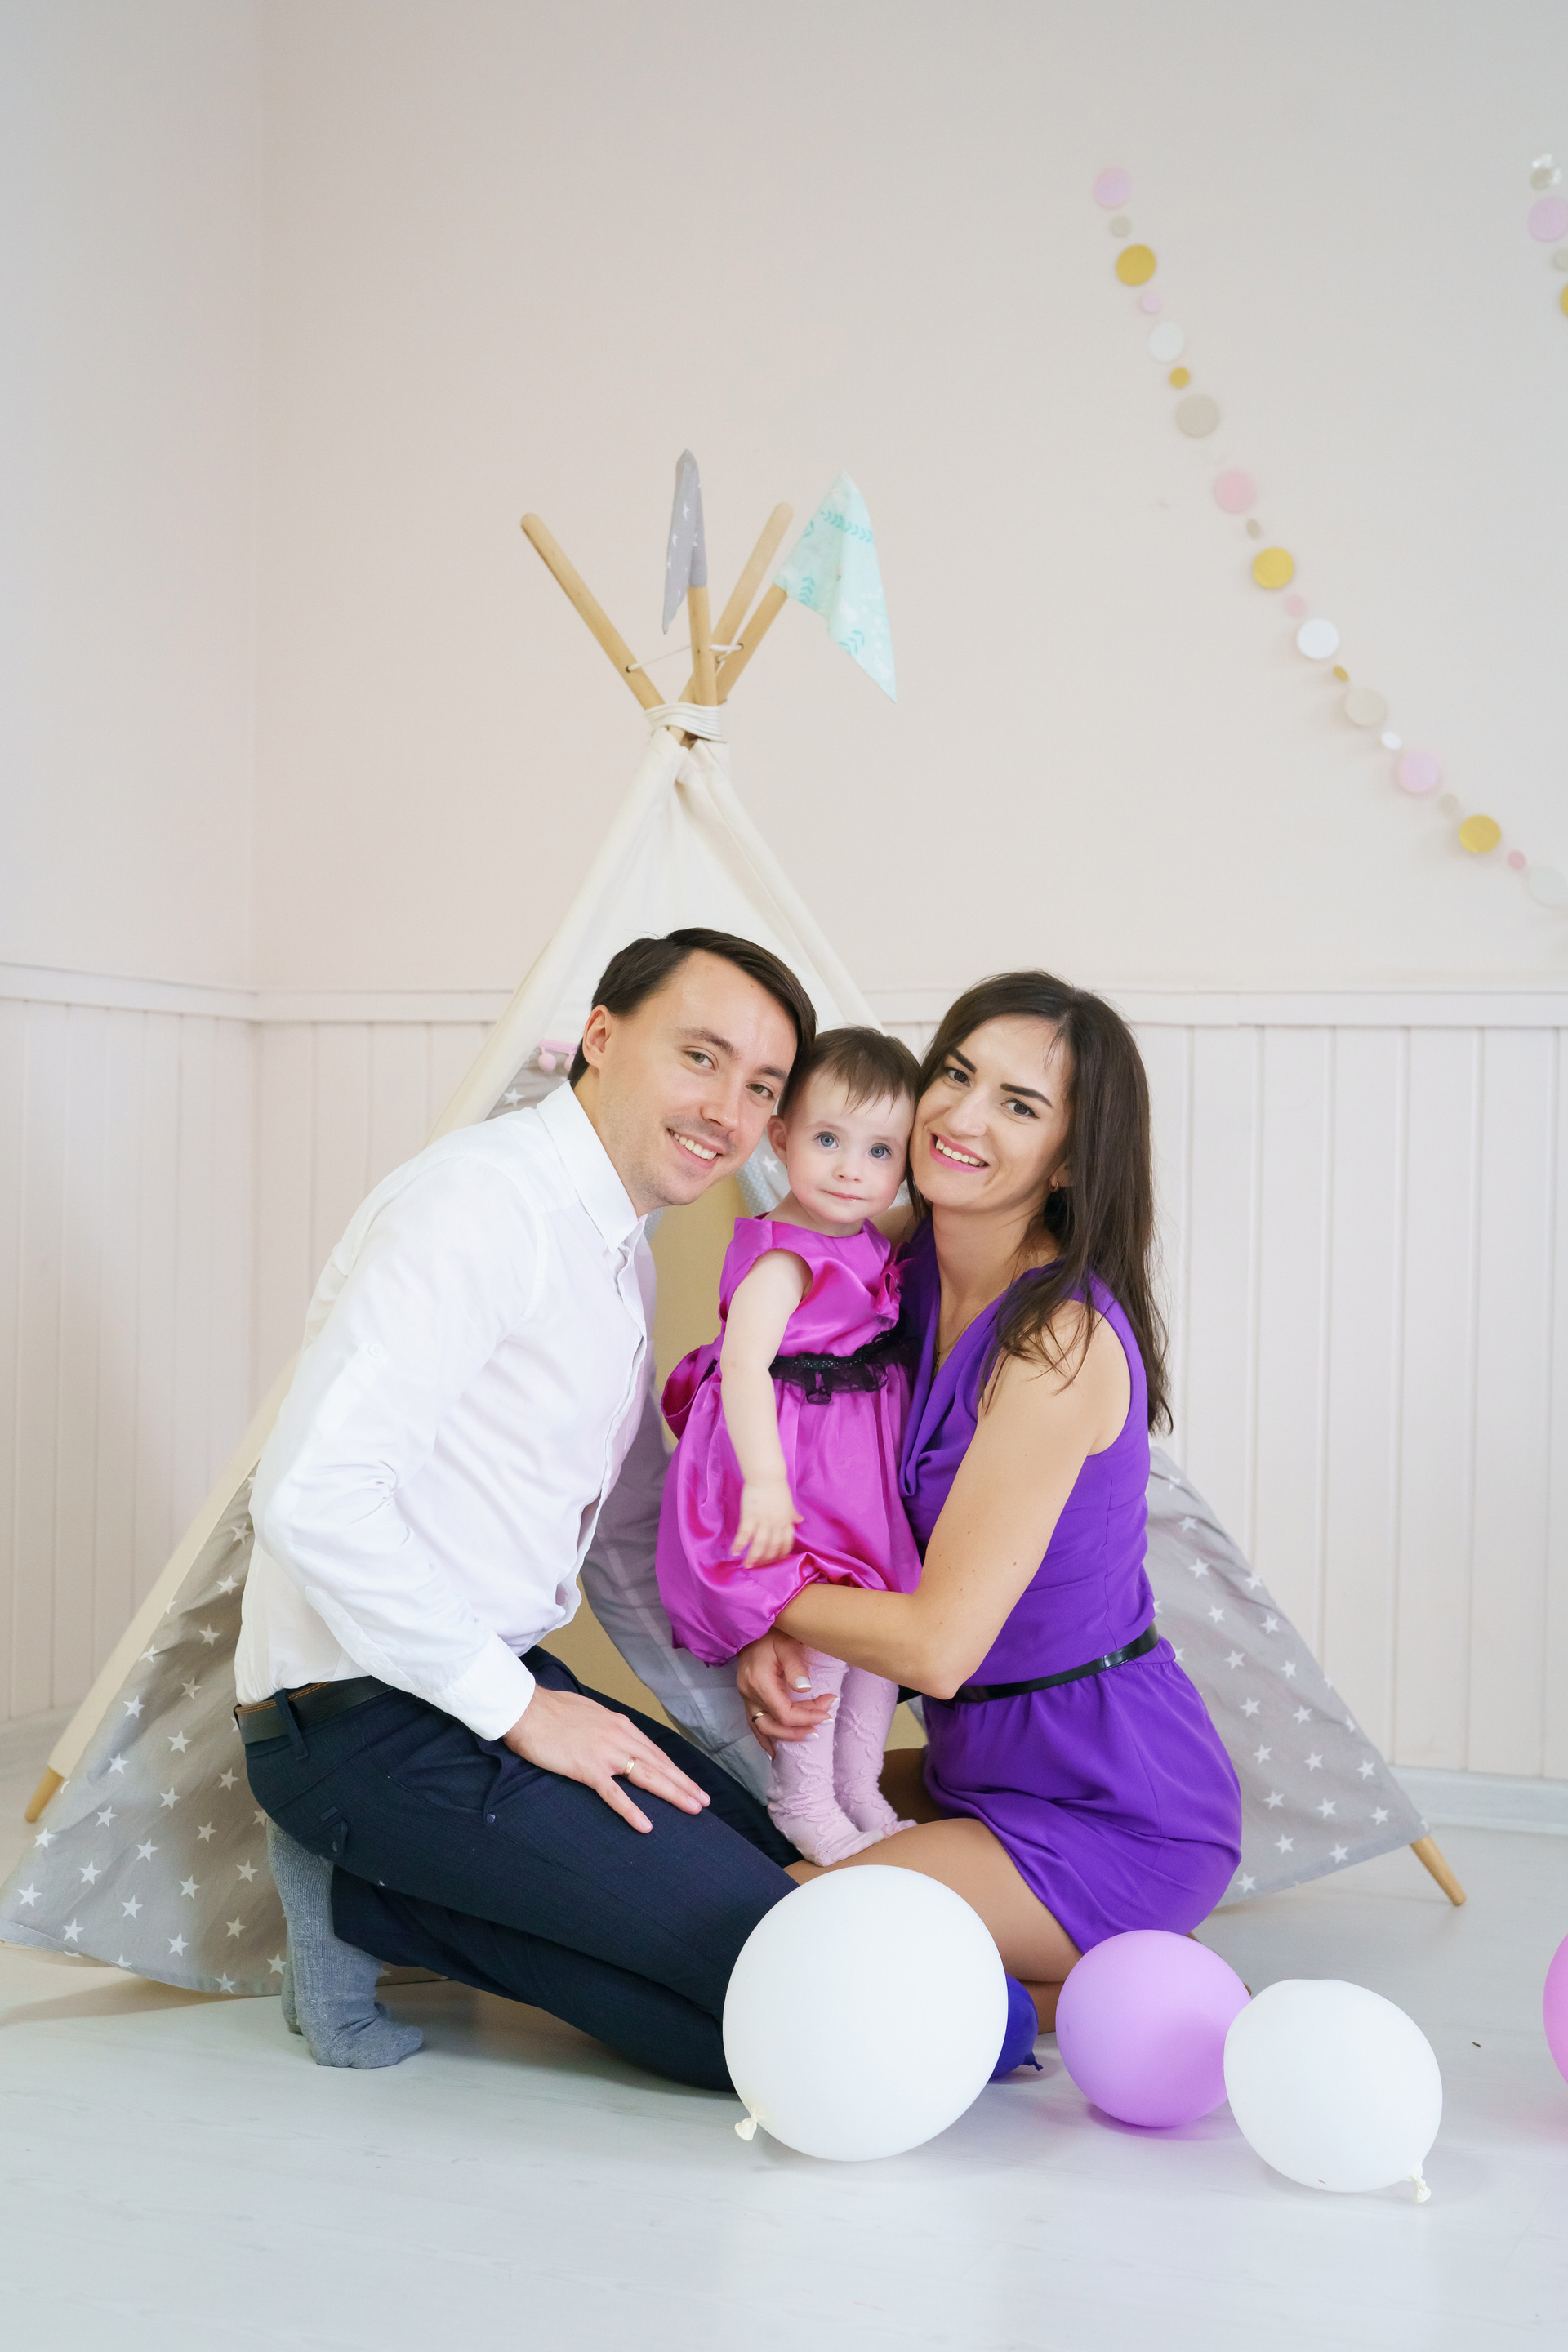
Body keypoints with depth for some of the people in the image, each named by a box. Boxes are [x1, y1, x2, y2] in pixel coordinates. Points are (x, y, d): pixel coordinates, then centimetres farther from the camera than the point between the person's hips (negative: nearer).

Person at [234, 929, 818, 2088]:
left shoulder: (623, 1254, 15)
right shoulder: (480, 1199, -17)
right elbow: (312, 1492, -26)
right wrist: (519, 1709, -20)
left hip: (494, 1680, 10)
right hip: (368, 1717, -10)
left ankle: (372, 1898, 5)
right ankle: (368, 1903, -4)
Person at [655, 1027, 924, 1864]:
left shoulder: (873, 1250, 8)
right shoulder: (784, 1259, -20)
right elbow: (742, 1364, -32)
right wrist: (765, 1478, -40)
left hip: (863, 1467, 9)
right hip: (793, 1463, -9)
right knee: (820, 1629, -10)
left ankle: (859, 1792, 27)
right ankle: (802, 1804, 9)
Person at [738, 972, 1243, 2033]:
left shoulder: (1062, 1339, -23)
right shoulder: (917, 1275, 2)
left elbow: (939, 1643, -22)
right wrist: (773, 1636, -10)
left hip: (1116, 1821, -9)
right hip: (994, 1768, 9)